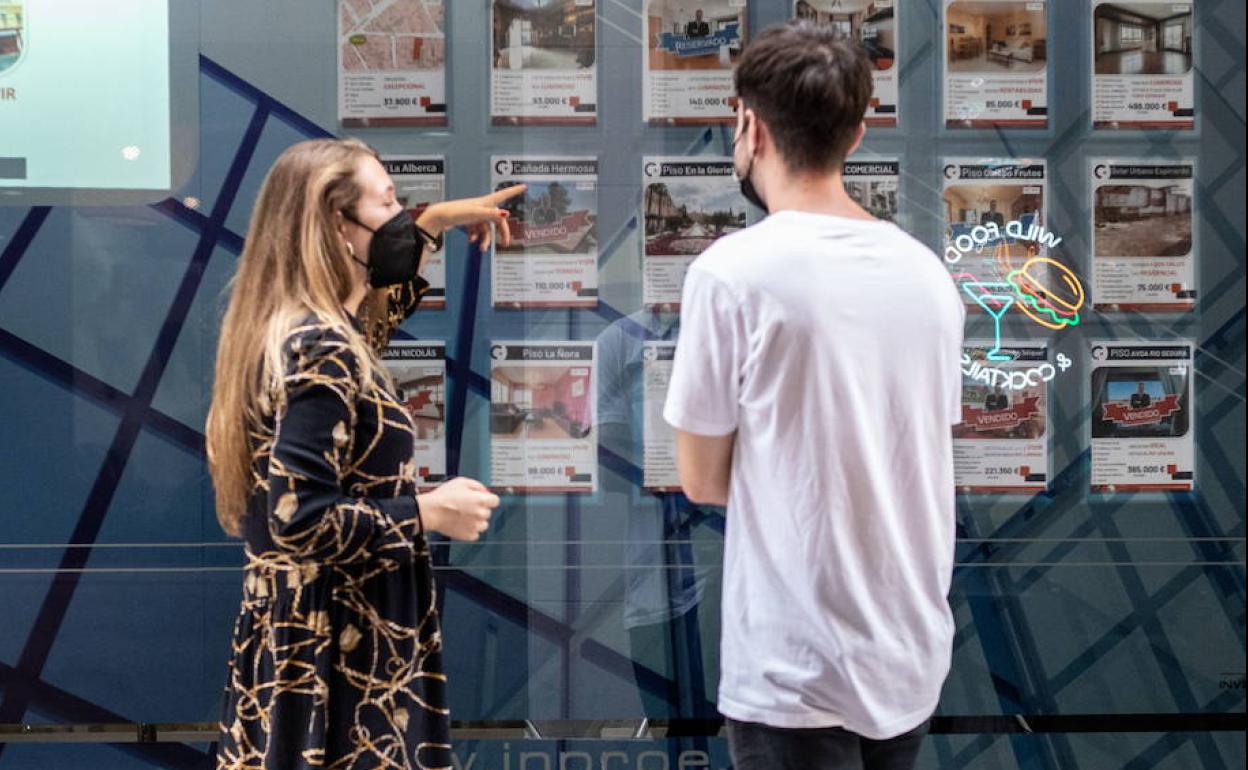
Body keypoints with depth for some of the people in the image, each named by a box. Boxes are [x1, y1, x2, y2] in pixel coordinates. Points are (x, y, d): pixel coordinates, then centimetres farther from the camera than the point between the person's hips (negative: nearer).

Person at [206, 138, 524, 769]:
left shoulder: (296, 328, 6)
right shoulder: (319, 350, -22)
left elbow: (374, 313, 29)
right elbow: (300, 520, -27)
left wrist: (437, 223, 25)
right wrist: (428, 513, -16)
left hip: (306, 630, 10)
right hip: (337, 647, -10)